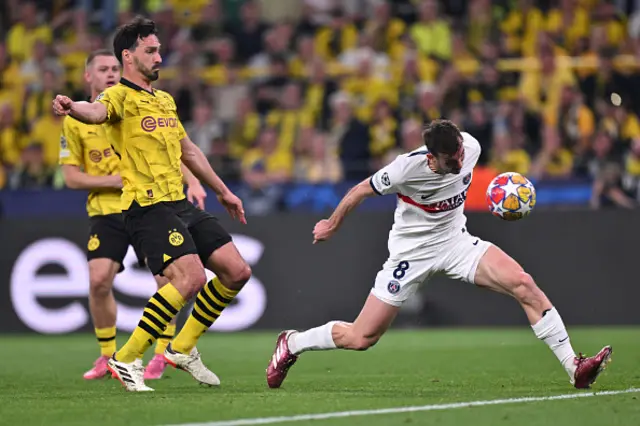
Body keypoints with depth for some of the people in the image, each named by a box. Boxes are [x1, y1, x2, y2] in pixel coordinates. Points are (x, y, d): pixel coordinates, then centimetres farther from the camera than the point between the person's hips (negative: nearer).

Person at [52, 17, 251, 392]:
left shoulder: (166, 100, 20)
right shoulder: (120, 96, -6)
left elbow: (189, 151, 32)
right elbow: (97, 112, -31)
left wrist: (223, 191, 36)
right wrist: (72, 107, -54)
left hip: (181, 204, 9)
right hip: (148, 207, -9)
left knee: (237, 272, 5)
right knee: (192, 278, -25)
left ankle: (182, 347, 19)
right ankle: (126, 359, -14)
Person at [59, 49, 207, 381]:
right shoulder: (74, 121, 3)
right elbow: (72, 177, 2)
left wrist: (193, 182, -12)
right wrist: (116, 180, -11)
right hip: (106, 211, 0)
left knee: (167, 277, -12)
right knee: (99, 280, -14)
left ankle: (162, 354, 4)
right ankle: (108, 356, 6)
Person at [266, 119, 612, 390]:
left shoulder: (471, 147, -15)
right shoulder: (409, 167, -28)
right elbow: (360, 191, -9)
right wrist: (331, 226, 4)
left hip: (455, 240, 4)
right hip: (411, 251, -4)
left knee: (524, 285, -20)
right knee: (360, 339, -2)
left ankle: (574, 368, -17)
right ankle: (291, 344, 26)